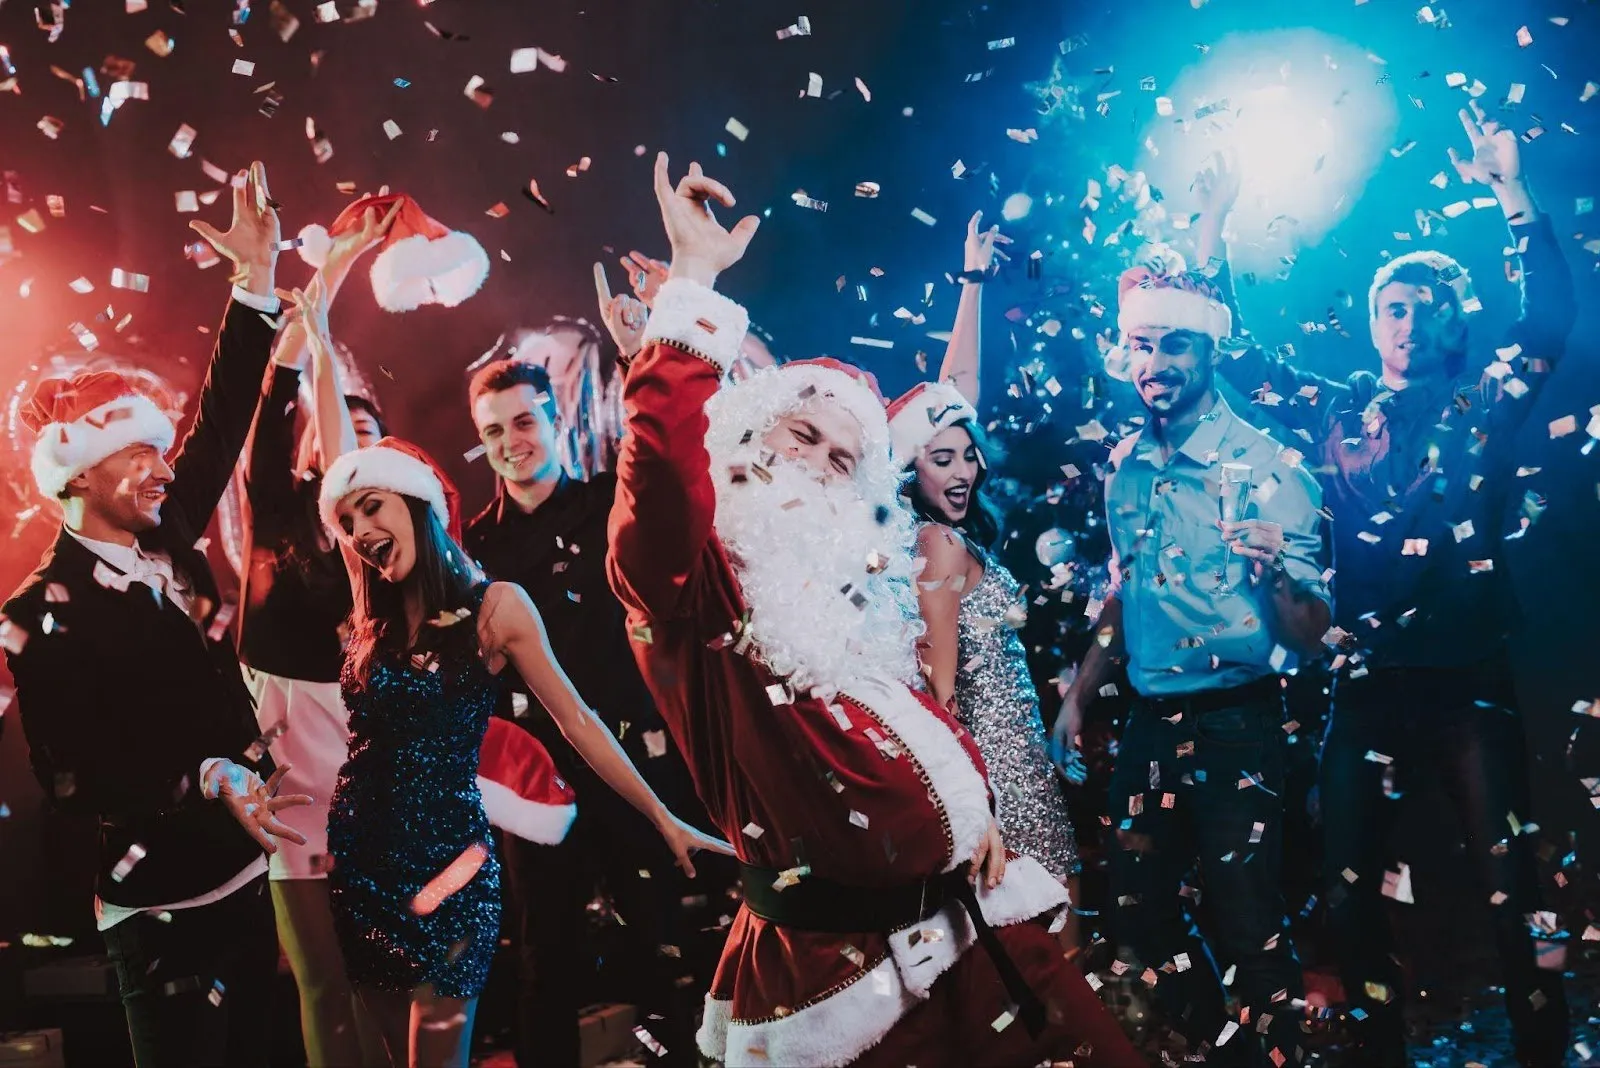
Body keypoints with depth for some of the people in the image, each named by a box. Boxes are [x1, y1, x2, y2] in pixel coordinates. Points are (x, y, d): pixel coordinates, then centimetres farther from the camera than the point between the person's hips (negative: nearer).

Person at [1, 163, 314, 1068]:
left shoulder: (165, 543, 3)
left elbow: (224, 425, 3)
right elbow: (73, 781, -17)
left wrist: (257, 281, -2)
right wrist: (207, 782, -29)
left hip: (251, 875, 7)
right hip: (163, 909, -7)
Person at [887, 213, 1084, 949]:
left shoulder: (950, 532, 5)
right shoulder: (938, 543, -18)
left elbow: (959, 386, 11)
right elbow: (942, 684, -20)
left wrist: (974, 280, 15)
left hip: (1002, 734, 9)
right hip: (994, 742, -9)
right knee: (1049, 902, -2)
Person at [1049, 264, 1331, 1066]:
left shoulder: (1266, 467, -12)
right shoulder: (1125, 466, 4)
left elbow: (1308, 634, -16)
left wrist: (1276, 573, -36)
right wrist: (1080, 694, 13)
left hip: (1236, 726, -6)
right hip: (1148, 724, 6)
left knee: (1247, 924, -1)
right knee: (1139, 911, 14)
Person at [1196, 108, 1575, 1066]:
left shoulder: (1486, 402, 6)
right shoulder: (1331, 409, 11)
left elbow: (1552, 317, -7)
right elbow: (1226, 350, 12)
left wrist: (1513, 193, -14)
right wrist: (1213, 228, 5)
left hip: (1472, 678, -2)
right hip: (1368, 682, 2)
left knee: (1513, 889, -6)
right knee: (1349, 893, 3)